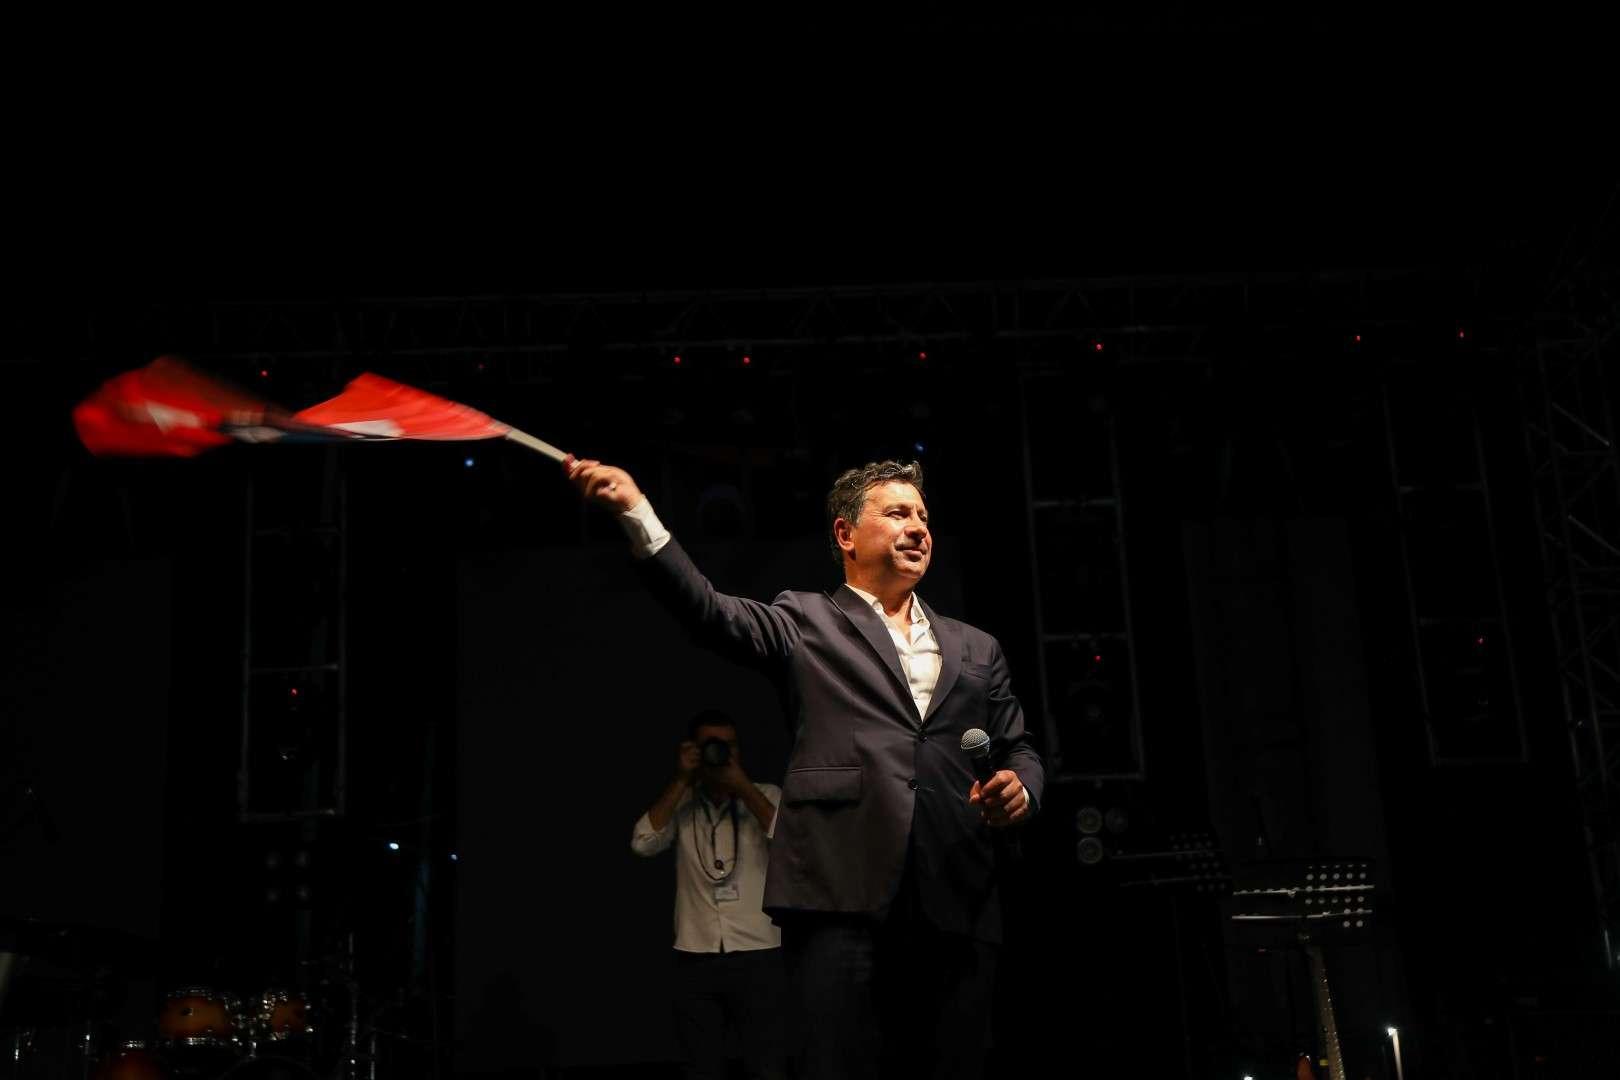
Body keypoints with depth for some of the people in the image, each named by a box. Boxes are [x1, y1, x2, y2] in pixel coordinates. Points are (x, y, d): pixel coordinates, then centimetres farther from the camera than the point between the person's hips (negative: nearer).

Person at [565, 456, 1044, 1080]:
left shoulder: (976, 649, 24)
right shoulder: (805, 624, 12)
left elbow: (1017, 750, 23)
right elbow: (712, 612, -3)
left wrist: (1021, 789, -2)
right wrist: (636, 511, -16)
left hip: (960, 906, 4)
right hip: (842, 895, -3)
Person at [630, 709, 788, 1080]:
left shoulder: (767, 796, 6)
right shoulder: (681, 804, 9)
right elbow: (643, 843, -6)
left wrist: (742, 785, -11)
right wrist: (681, 781, -7)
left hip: (758, 954, -2)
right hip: (695, 958, 2)